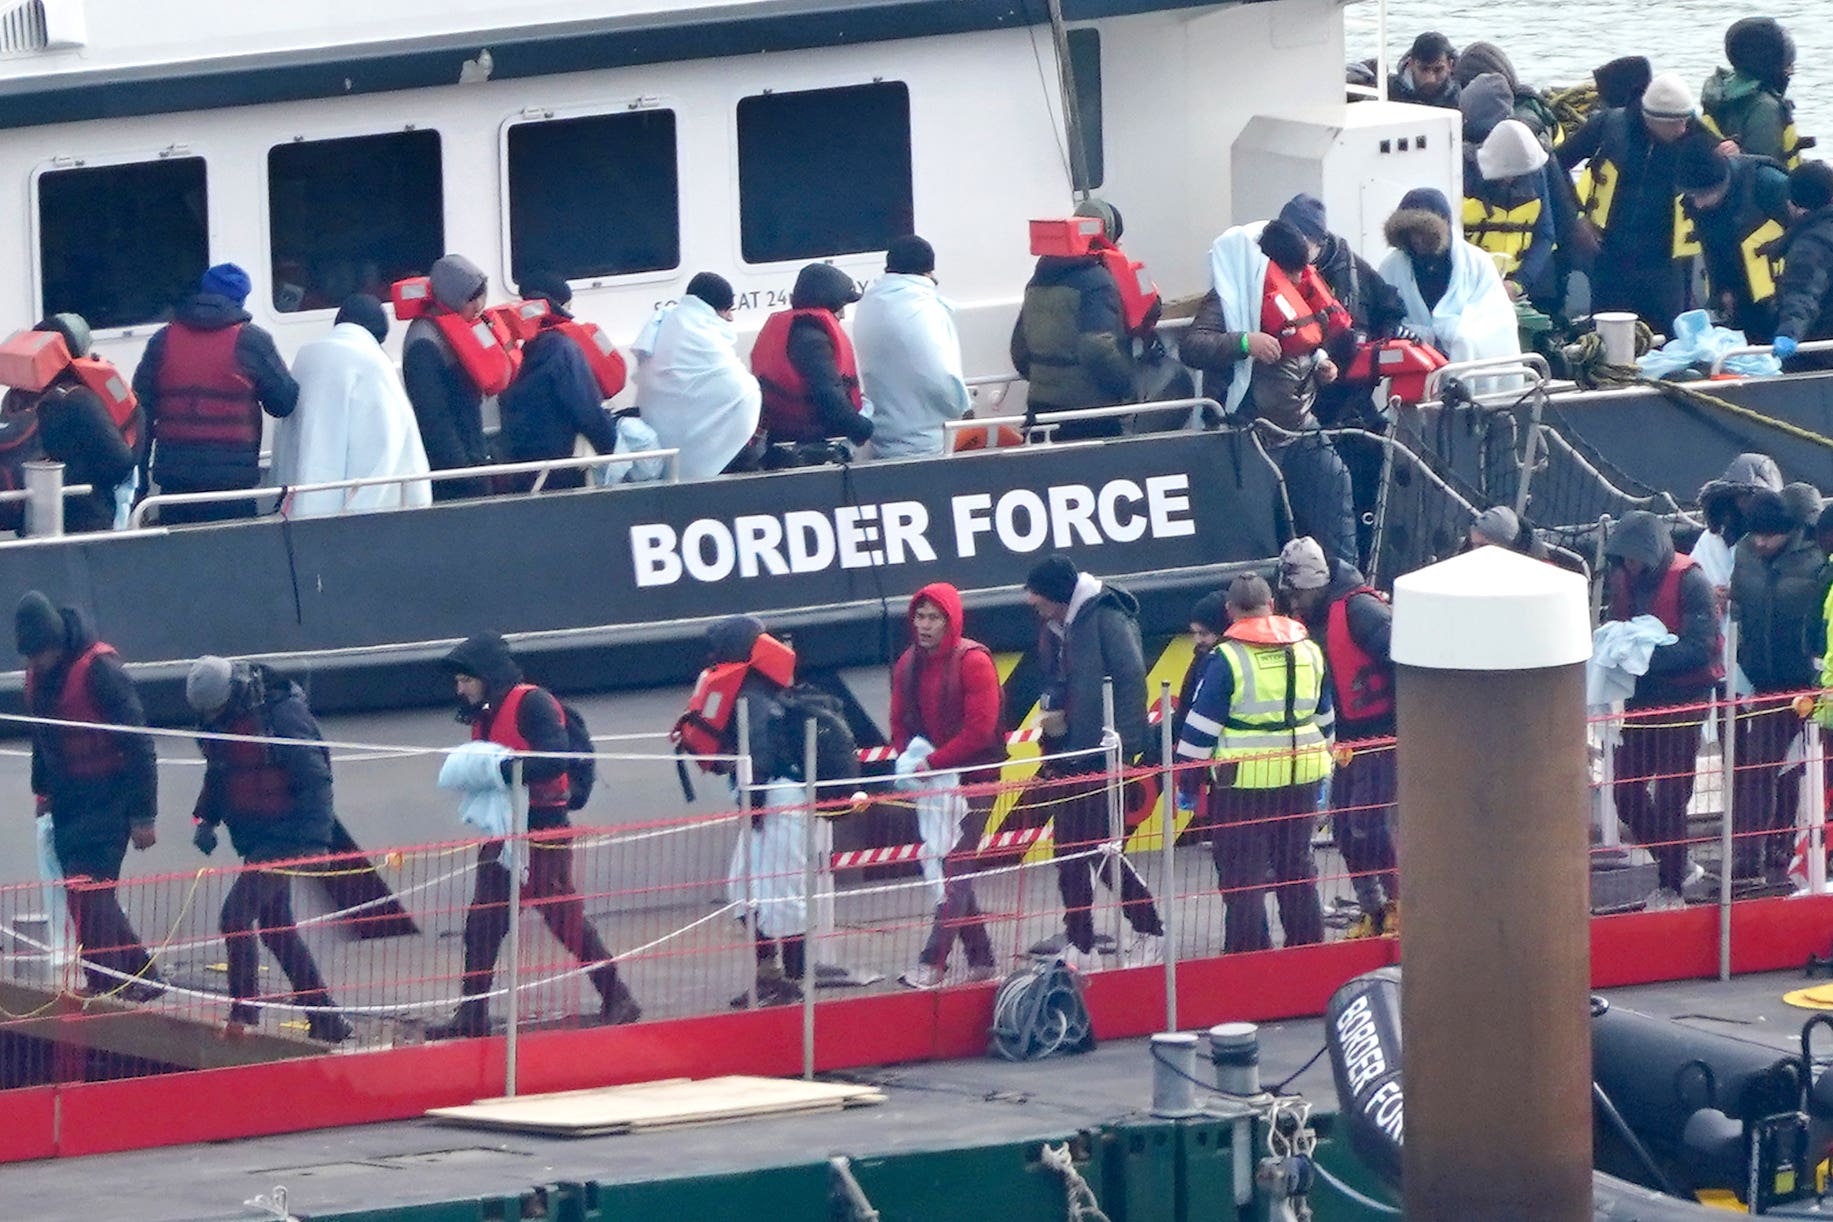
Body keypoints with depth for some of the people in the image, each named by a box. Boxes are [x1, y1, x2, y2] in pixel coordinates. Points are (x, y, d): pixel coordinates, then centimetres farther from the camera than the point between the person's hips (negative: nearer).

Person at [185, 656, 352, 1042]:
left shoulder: (281, 715, -20)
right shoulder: (217, 718, 5)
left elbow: (315, 780, -19)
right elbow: (217, 775, 21)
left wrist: (315, 843, -22)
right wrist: (206, 818, 7)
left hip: (284, 837, -9)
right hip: (255, 839, 9)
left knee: (237, 915, -16)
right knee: (277, 928, 13)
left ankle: (244, 1011, -7)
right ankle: (326, 1021, 21)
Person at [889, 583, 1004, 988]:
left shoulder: (973, 662, -13)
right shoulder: (908, 665, 7)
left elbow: (980, 728, -18)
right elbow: (900, 721, 13)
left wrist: (931, 762, -18)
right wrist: (910, 758, -6)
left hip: (973, 779, -7)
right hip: (931, 783, 7)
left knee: (956, 869, -12)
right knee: (951, 871, 9)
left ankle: (932, 962, -17)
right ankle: (980, 960, 18)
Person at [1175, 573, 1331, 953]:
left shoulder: (1227, 659, -12)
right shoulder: (1309, 651, 7)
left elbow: (1201, 727, -10)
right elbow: (1324, 718, 18)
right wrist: (1319, 771, 29)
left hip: (1244, 782, -6)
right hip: (1301, 779, 6)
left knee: (1242, 872, 0)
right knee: (1296, 863, 17)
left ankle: (1248, 951, 0)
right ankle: (1308, 946, 22)